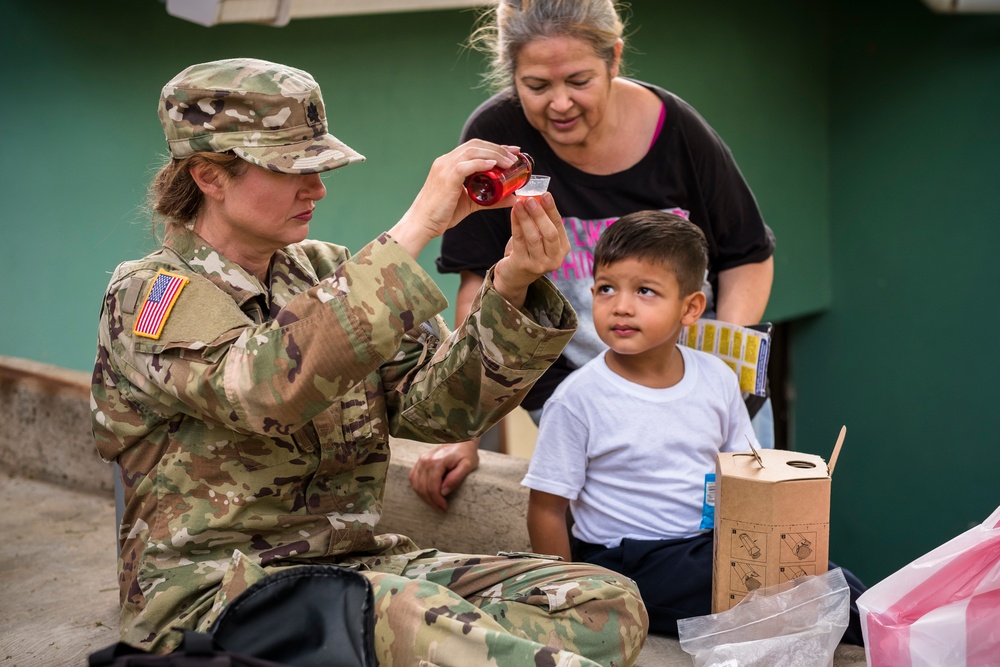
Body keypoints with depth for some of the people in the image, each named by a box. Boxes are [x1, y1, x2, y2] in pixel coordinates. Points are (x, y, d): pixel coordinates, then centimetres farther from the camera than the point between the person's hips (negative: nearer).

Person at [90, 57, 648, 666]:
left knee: (606, 602, -13)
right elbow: (274, 386, -29)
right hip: (212, 588, -6)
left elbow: (440, 405, 0)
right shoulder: (150, 297, -6)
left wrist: (512, 289, -17)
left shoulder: (323, 273, 12)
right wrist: (417, 226, -27)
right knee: (406, 616, -39)